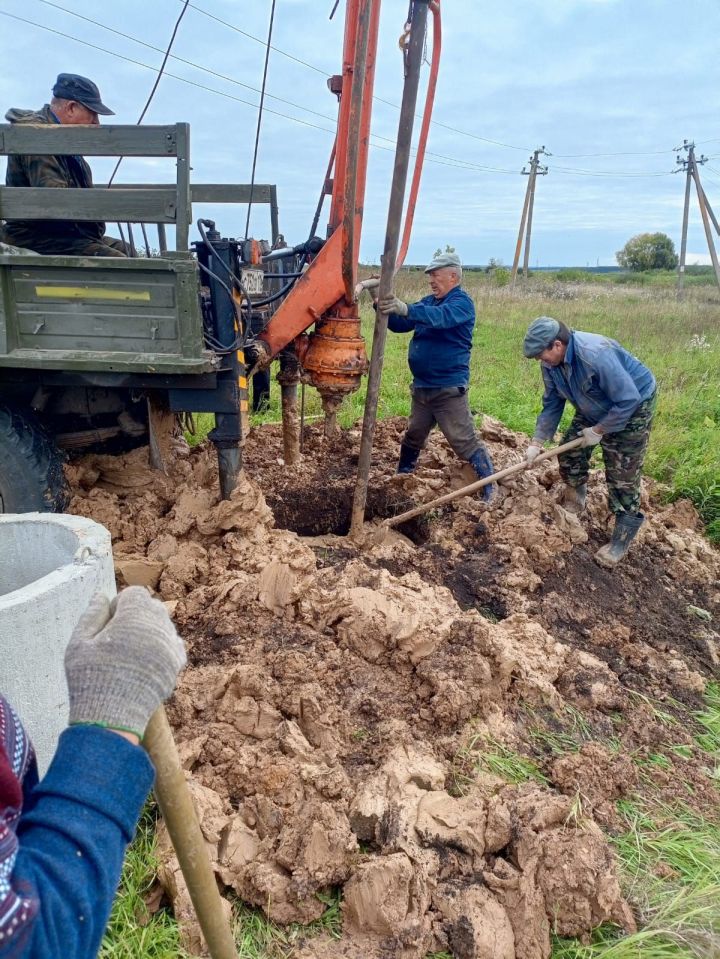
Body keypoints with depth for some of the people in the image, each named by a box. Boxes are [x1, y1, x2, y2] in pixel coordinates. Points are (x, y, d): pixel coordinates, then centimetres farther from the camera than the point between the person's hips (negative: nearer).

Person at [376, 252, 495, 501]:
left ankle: (491, 491, 2)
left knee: (465, 442, -6)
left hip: (449, 389, -8)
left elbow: (439, 317, -33)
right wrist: (385, 307, -13)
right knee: (413, 437, 21)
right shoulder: (428, 301, 12)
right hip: (421, 387, 8)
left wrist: (405, 308, -46)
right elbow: (400, 325, 6)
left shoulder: (462, 303, -12)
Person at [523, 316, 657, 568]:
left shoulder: (595, 354, -39)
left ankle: (621, 541, 6)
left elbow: (628, 400, -34)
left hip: (632, 408, -7)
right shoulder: (551, 363, -14)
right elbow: (552, 403, -1)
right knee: (570, 451, 8)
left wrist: (599, 430, -23)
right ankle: (575, 498, 35)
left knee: (622, 476, -5)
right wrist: (536, 443, -3)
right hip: (595, 410, 8)